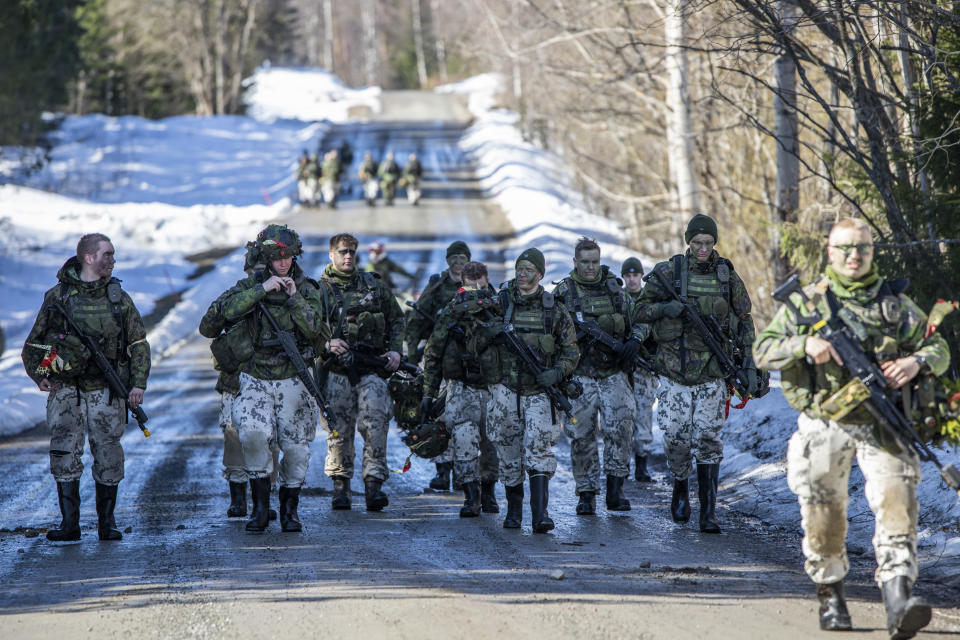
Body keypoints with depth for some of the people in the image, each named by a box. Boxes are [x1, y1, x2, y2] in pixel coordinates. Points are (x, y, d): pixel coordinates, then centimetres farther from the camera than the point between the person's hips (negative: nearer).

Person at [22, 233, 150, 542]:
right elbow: (34, 344, 10)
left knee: (108, 455, 0)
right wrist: (38, 375, -6)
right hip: (66, 389, -1)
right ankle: (69, 523, -7)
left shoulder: (118, 297, 6)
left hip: (107, 390, 1)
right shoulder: (57, 296, 1)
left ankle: (107, 522, 12)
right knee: (65, 452, -11)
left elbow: (139, 344, 10)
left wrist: (138, 384, -2)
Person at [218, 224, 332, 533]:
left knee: (295, 445, 3)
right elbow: (228, 309, -16)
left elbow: (320, 333, -10)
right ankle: (260, 505, -10)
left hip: (294, 381, 1)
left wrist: (295, 299, -17)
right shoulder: (251, 284, 3)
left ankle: (289, 508, 22)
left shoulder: (308, 290, 2)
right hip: (255, 380, -1)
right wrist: (262, 289, -21)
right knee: (253, 433, -22)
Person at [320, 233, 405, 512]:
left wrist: (396, 350, 5)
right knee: (340, 429, 3)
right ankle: (340, 485, 13)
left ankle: (374, 483, -12)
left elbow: (397, 319, 19)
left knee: (375, 423, -11)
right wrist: (326, 343, -17)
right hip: (337, 370, -1)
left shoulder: (374, 285, 12)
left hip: (372, 369, 1)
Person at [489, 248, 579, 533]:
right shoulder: (499, 303, 3)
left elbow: (571, 350, 6)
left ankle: (540, 514, -19)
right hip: (506, 389, 1)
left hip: (540, 389, -1)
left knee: (539, 449, -14)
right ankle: (513, 509, 24)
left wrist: (558, 371, -11)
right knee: (509, 452, 7)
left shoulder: (554, 308, 2)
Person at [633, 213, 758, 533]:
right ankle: (680, 489, 26)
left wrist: (749, 365, 3)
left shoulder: (727, 275, 4)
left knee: (708, 440, -4)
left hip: (712, 371, 1)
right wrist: (665, 308, -18)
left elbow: (744, 322, 10)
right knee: (676, 436, -1)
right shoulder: (669, 272, -1)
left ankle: (709, 513, -4)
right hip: (674, 370, -1)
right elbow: (640, 310, 3)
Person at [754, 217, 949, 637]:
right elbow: (763, 351, 2)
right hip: (826, 428, 0)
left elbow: (939, 349, 11)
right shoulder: (806, 302, 6)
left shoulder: (896, 302, 8)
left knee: (897, 503, -17)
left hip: (883, 427, 0)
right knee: (824, 517, 3)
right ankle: (830, 596, 24)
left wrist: (916, 361, -12)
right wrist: (805, 344, -18)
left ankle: (898, 602, -25)